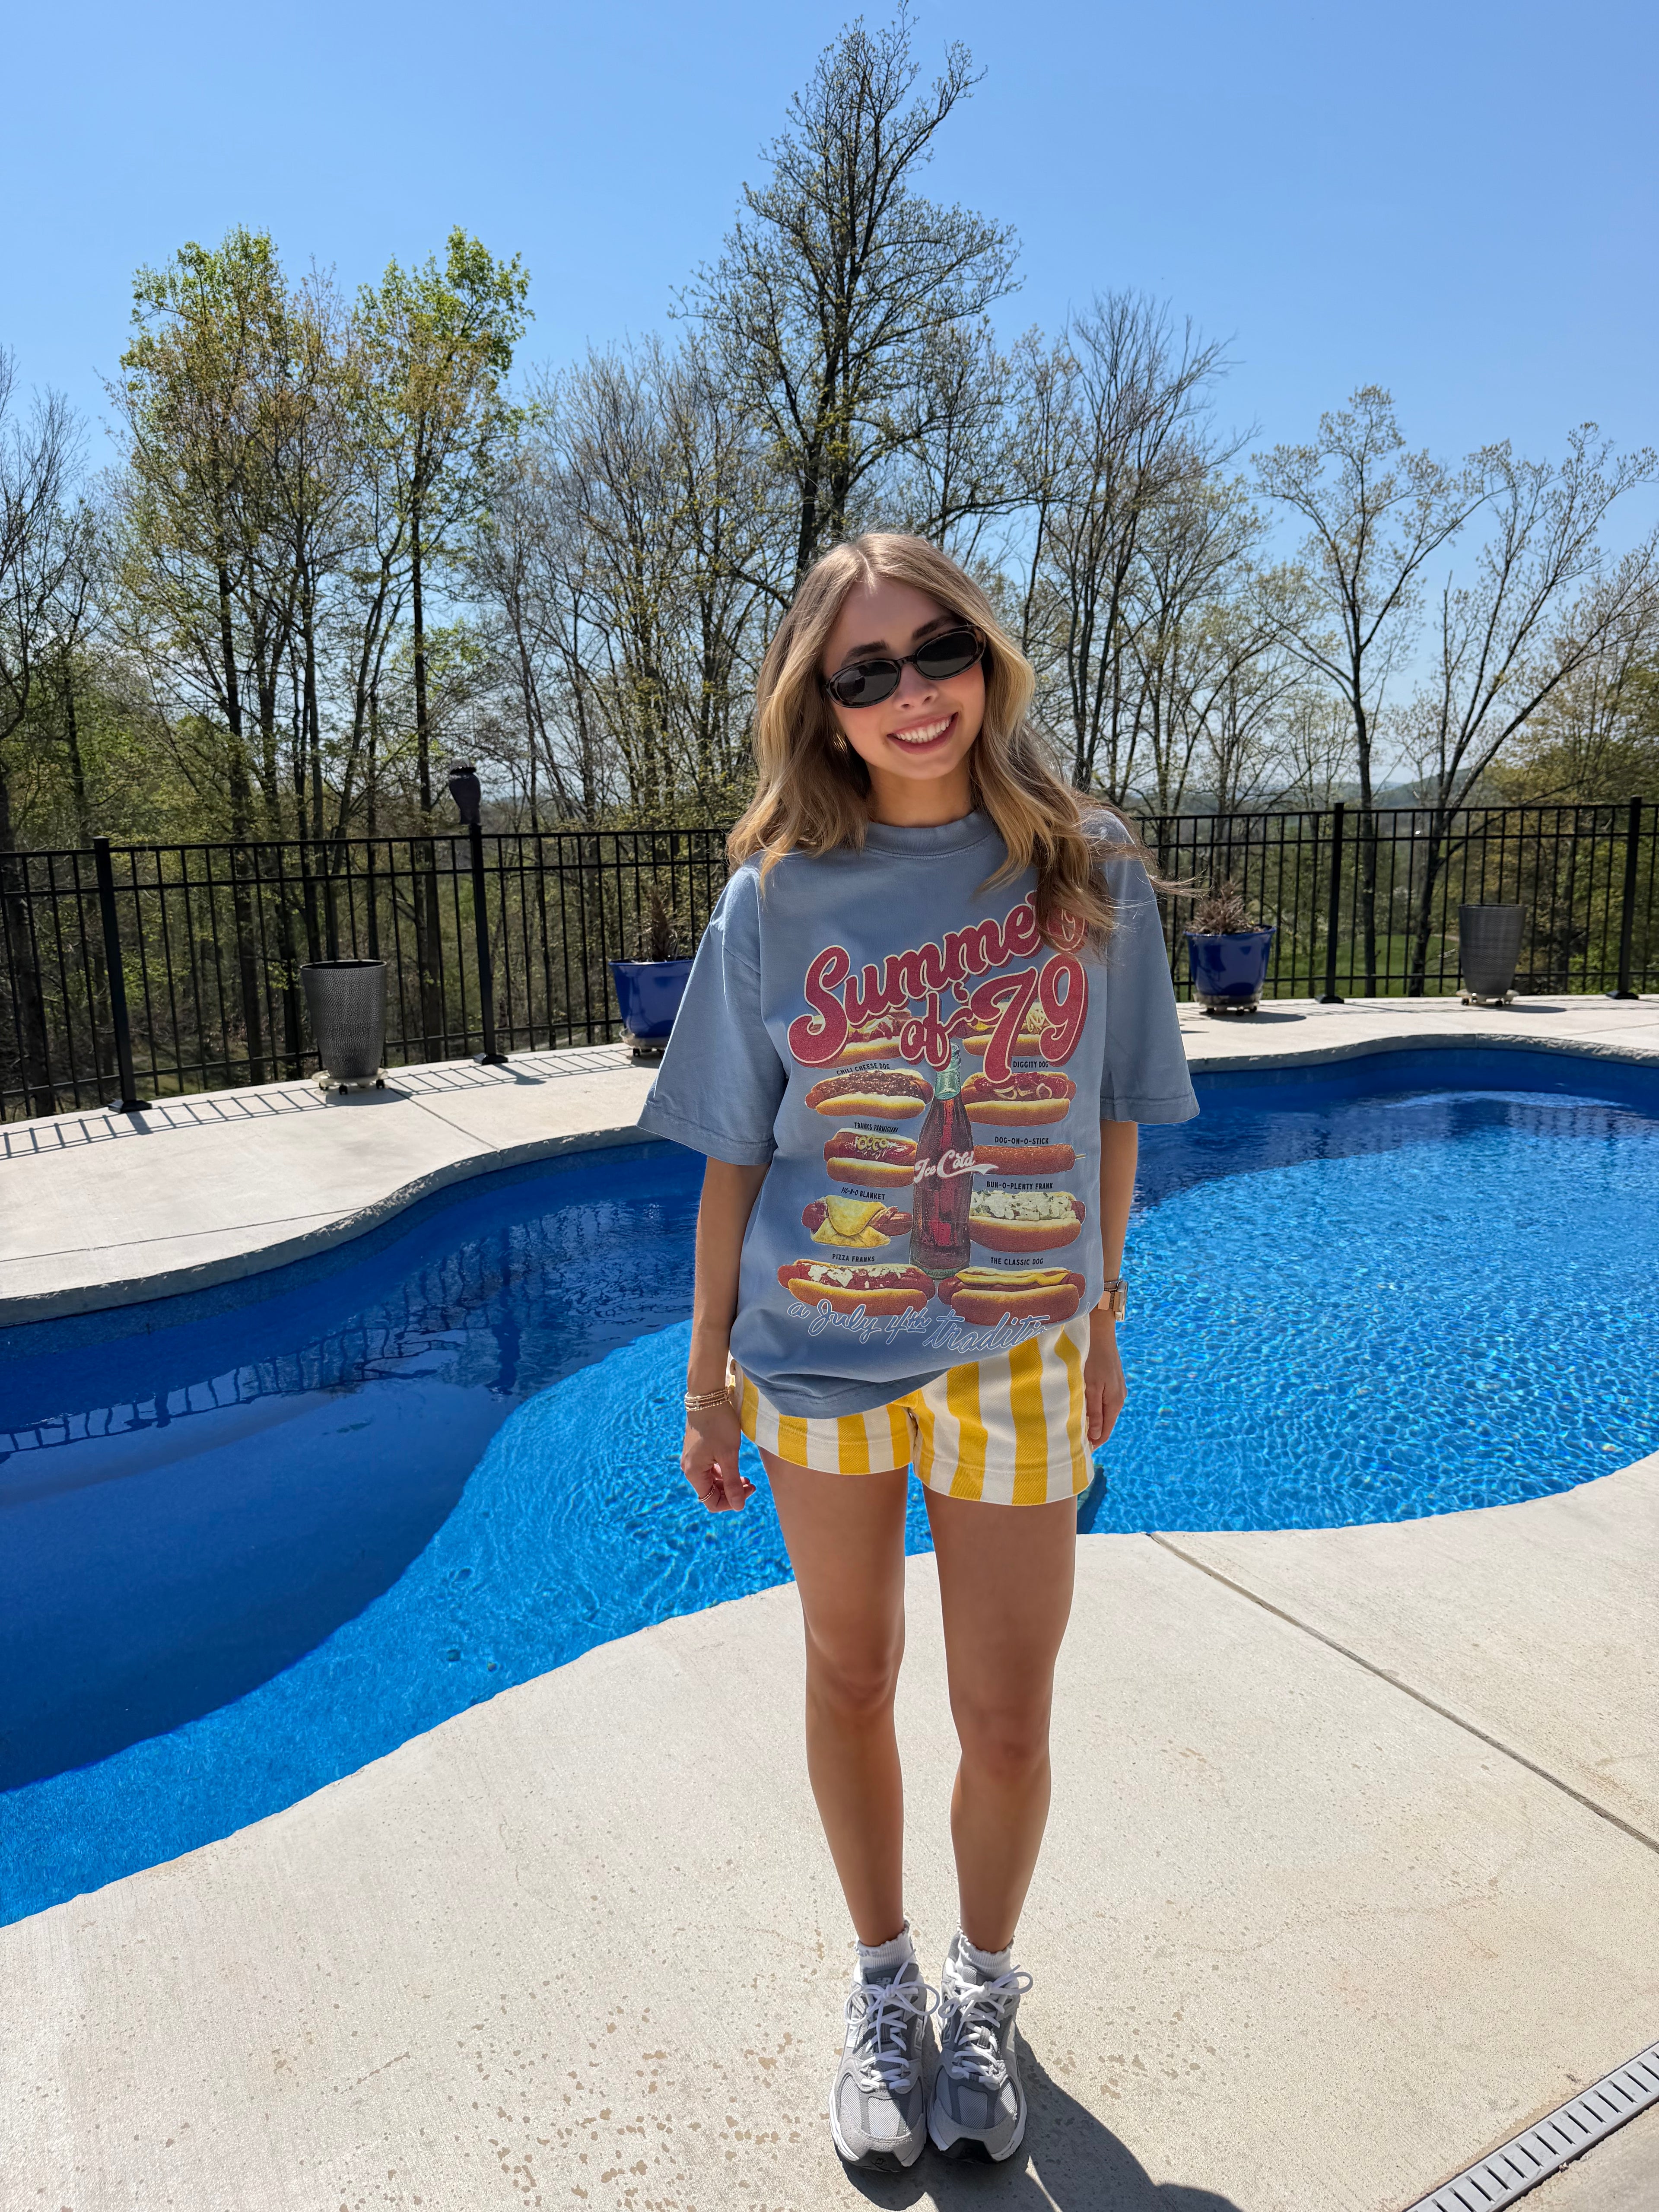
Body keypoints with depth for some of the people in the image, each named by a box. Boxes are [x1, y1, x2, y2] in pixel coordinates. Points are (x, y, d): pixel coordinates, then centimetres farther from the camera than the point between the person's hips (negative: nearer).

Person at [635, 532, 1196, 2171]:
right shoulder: (776, 897, -6)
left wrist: (1104, 1331, 7)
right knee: (849, 1679, 17)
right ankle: (884, 1984, 44)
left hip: (1014, 1358, 0)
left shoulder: (1089, 871, -4)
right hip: (816, 1358, 1)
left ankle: (984, 1988, 42)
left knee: (1005, 1722, 10)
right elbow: (734, 1161, -2)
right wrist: (708, 1387, 1)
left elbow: (1110, 1124, 4)